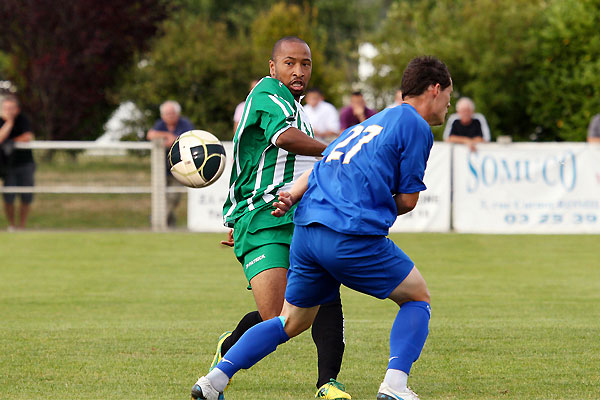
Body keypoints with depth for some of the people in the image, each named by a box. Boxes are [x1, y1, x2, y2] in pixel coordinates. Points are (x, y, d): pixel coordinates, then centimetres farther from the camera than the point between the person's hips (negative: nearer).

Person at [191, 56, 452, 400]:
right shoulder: (416, 127, 1)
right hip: (353, 237, -7)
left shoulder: (370, 124, 28)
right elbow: (408, 199, 1)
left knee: (293, 321, 20)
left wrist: (293, 196, 6)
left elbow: (320, 168, 22)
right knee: (418, 298, 12)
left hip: (307, 230, 7)